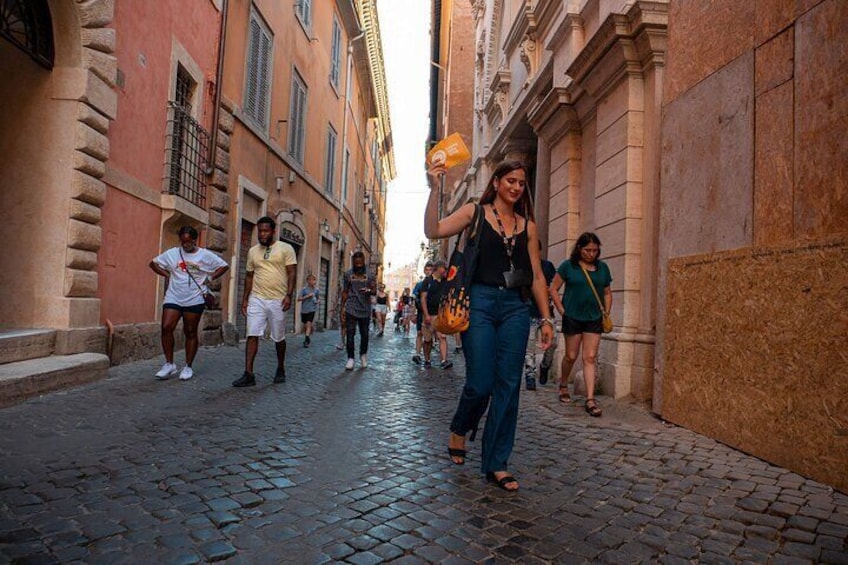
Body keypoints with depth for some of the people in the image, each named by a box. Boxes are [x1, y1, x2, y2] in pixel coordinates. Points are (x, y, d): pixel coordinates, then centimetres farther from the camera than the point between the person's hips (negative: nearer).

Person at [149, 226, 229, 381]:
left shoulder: (205, 255, -1)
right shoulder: (172, 253, 4)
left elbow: (224, 266, 5)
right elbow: (153, 263, 14)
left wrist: (210, 277, -5)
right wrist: (166, 274, 0)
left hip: (194, 300, -2)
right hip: (173, 298, 2)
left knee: (190, 333, 5)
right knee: (166, 327, -10)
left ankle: (188, 367, 15)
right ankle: (169, 364, 4)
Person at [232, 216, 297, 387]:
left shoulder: (285, 248, -1)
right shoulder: (253, 251, 11)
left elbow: (292, 273, -6)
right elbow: (249, 276, 16)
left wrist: (288, 295, -17)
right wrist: (245, 298, 11)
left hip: (278, 300, -3)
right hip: (256, 299, 3)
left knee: (279, 338, 9)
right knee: (252, 336, -6)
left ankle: (280, 369, 27)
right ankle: (248, 375, -6)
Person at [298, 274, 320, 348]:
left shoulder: (316, 289, 1)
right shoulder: (304, 289, -6)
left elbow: (318, 298, 19)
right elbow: (299, 299, -9)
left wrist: (317, 301, -4)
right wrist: (307, 296, -20)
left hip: (312, 309, 0)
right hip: (304, 310, 0)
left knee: (309, 324, -15)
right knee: (305, 325, 11)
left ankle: (307, 339, -18)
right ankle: (307, 338, 29)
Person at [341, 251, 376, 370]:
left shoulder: (369, 275, 3)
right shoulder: (348, 274, 5)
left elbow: (375, 290, 4)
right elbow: (345, 292, 9)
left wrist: (369, 291, -19)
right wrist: (343, 307, 4)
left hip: (365, 309, 1)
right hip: (351, 309, 0)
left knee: (364, 334, 8)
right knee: (350, 334, -5)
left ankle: (363, 355, 29)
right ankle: (350, 358, 1)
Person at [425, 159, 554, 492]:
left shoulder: (527, 226, 13)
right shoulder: (475, 212, 5)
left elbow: (537, 275, 13)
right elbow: (433, 231, -9)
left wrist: (546, 318, 7)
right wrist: (435, 190, -17)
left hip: (515, 307, 4)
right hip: (480, 302, -3)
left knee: (508, 386, 2)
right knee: (480, 383, -6)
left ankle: (497, 464, 14)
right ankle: (459, 430, 28)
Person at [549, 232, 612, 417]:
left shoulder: (602, 268, 8)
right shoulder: (568, 266, -3)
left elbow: (607, 293, 18)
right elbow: (553, 289, -1)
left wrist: (606, 313, 7)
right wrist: (562, 311, -6)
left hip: (594, 319, 3)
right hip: (572, 317, -2)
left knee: (590, 357, -2)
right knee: (571, 356, 7)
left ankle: (590, 399, -4)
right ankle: (563, 385, 33)